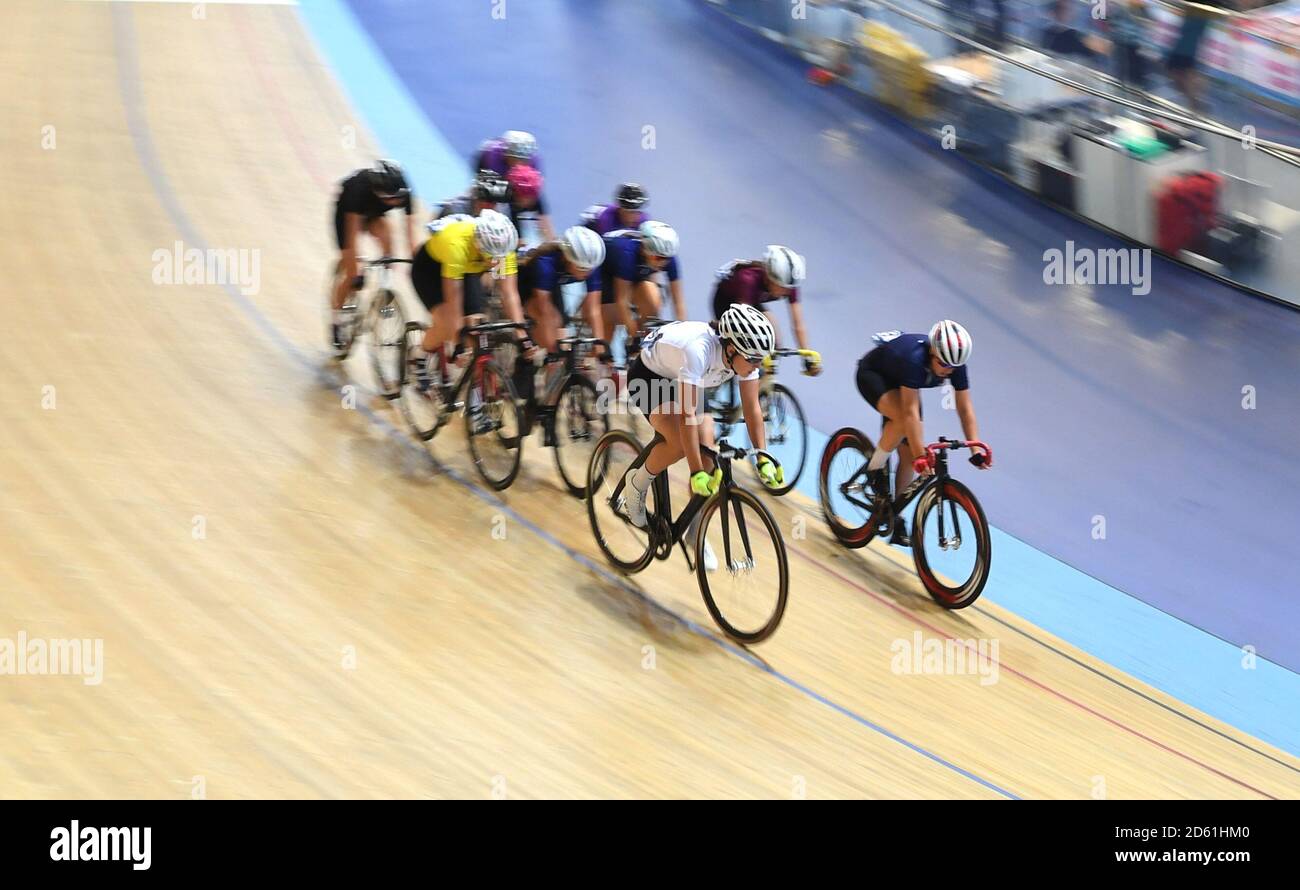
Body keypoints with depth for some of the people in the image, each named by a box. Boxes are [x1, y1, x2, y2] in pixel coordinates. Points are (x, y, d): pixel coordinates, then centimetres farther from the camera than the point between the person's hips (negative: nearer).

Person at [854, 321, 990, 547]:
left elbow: (965, 409, -20)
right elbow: (911, 412, -45)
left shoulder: (955, 364, -24)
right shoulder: (914, 359, -42)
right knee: (902, 420, -36)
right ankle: (875, 468, -11)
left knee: (908, 453, 0)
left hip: (898, 383, 6)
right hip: (872, 375, -6)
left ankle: (895, 518, 12)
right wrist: (921, 454, -49)